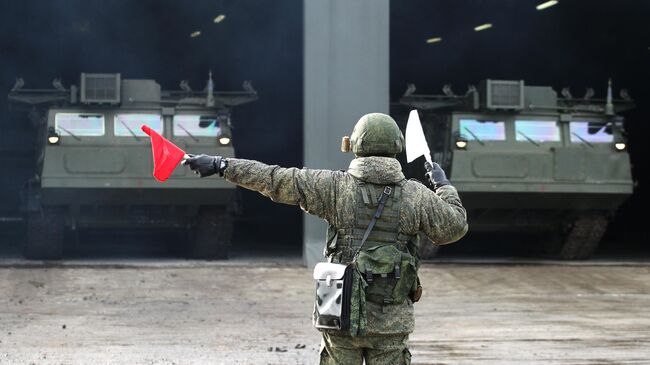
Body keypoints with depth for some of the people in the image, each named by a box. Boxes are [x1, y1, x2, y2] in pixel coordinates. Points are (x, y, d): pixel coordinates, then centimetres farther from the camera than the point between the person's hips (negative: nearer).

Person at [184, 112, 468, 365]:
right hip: (391, 322, 0)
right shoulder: (416, 195, -4)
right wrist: (443, 186, 23)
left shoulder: (335, 186, -5)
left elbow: (275, 180, -4)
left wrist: (221, 166, 2)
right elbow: (455, 227, 8)